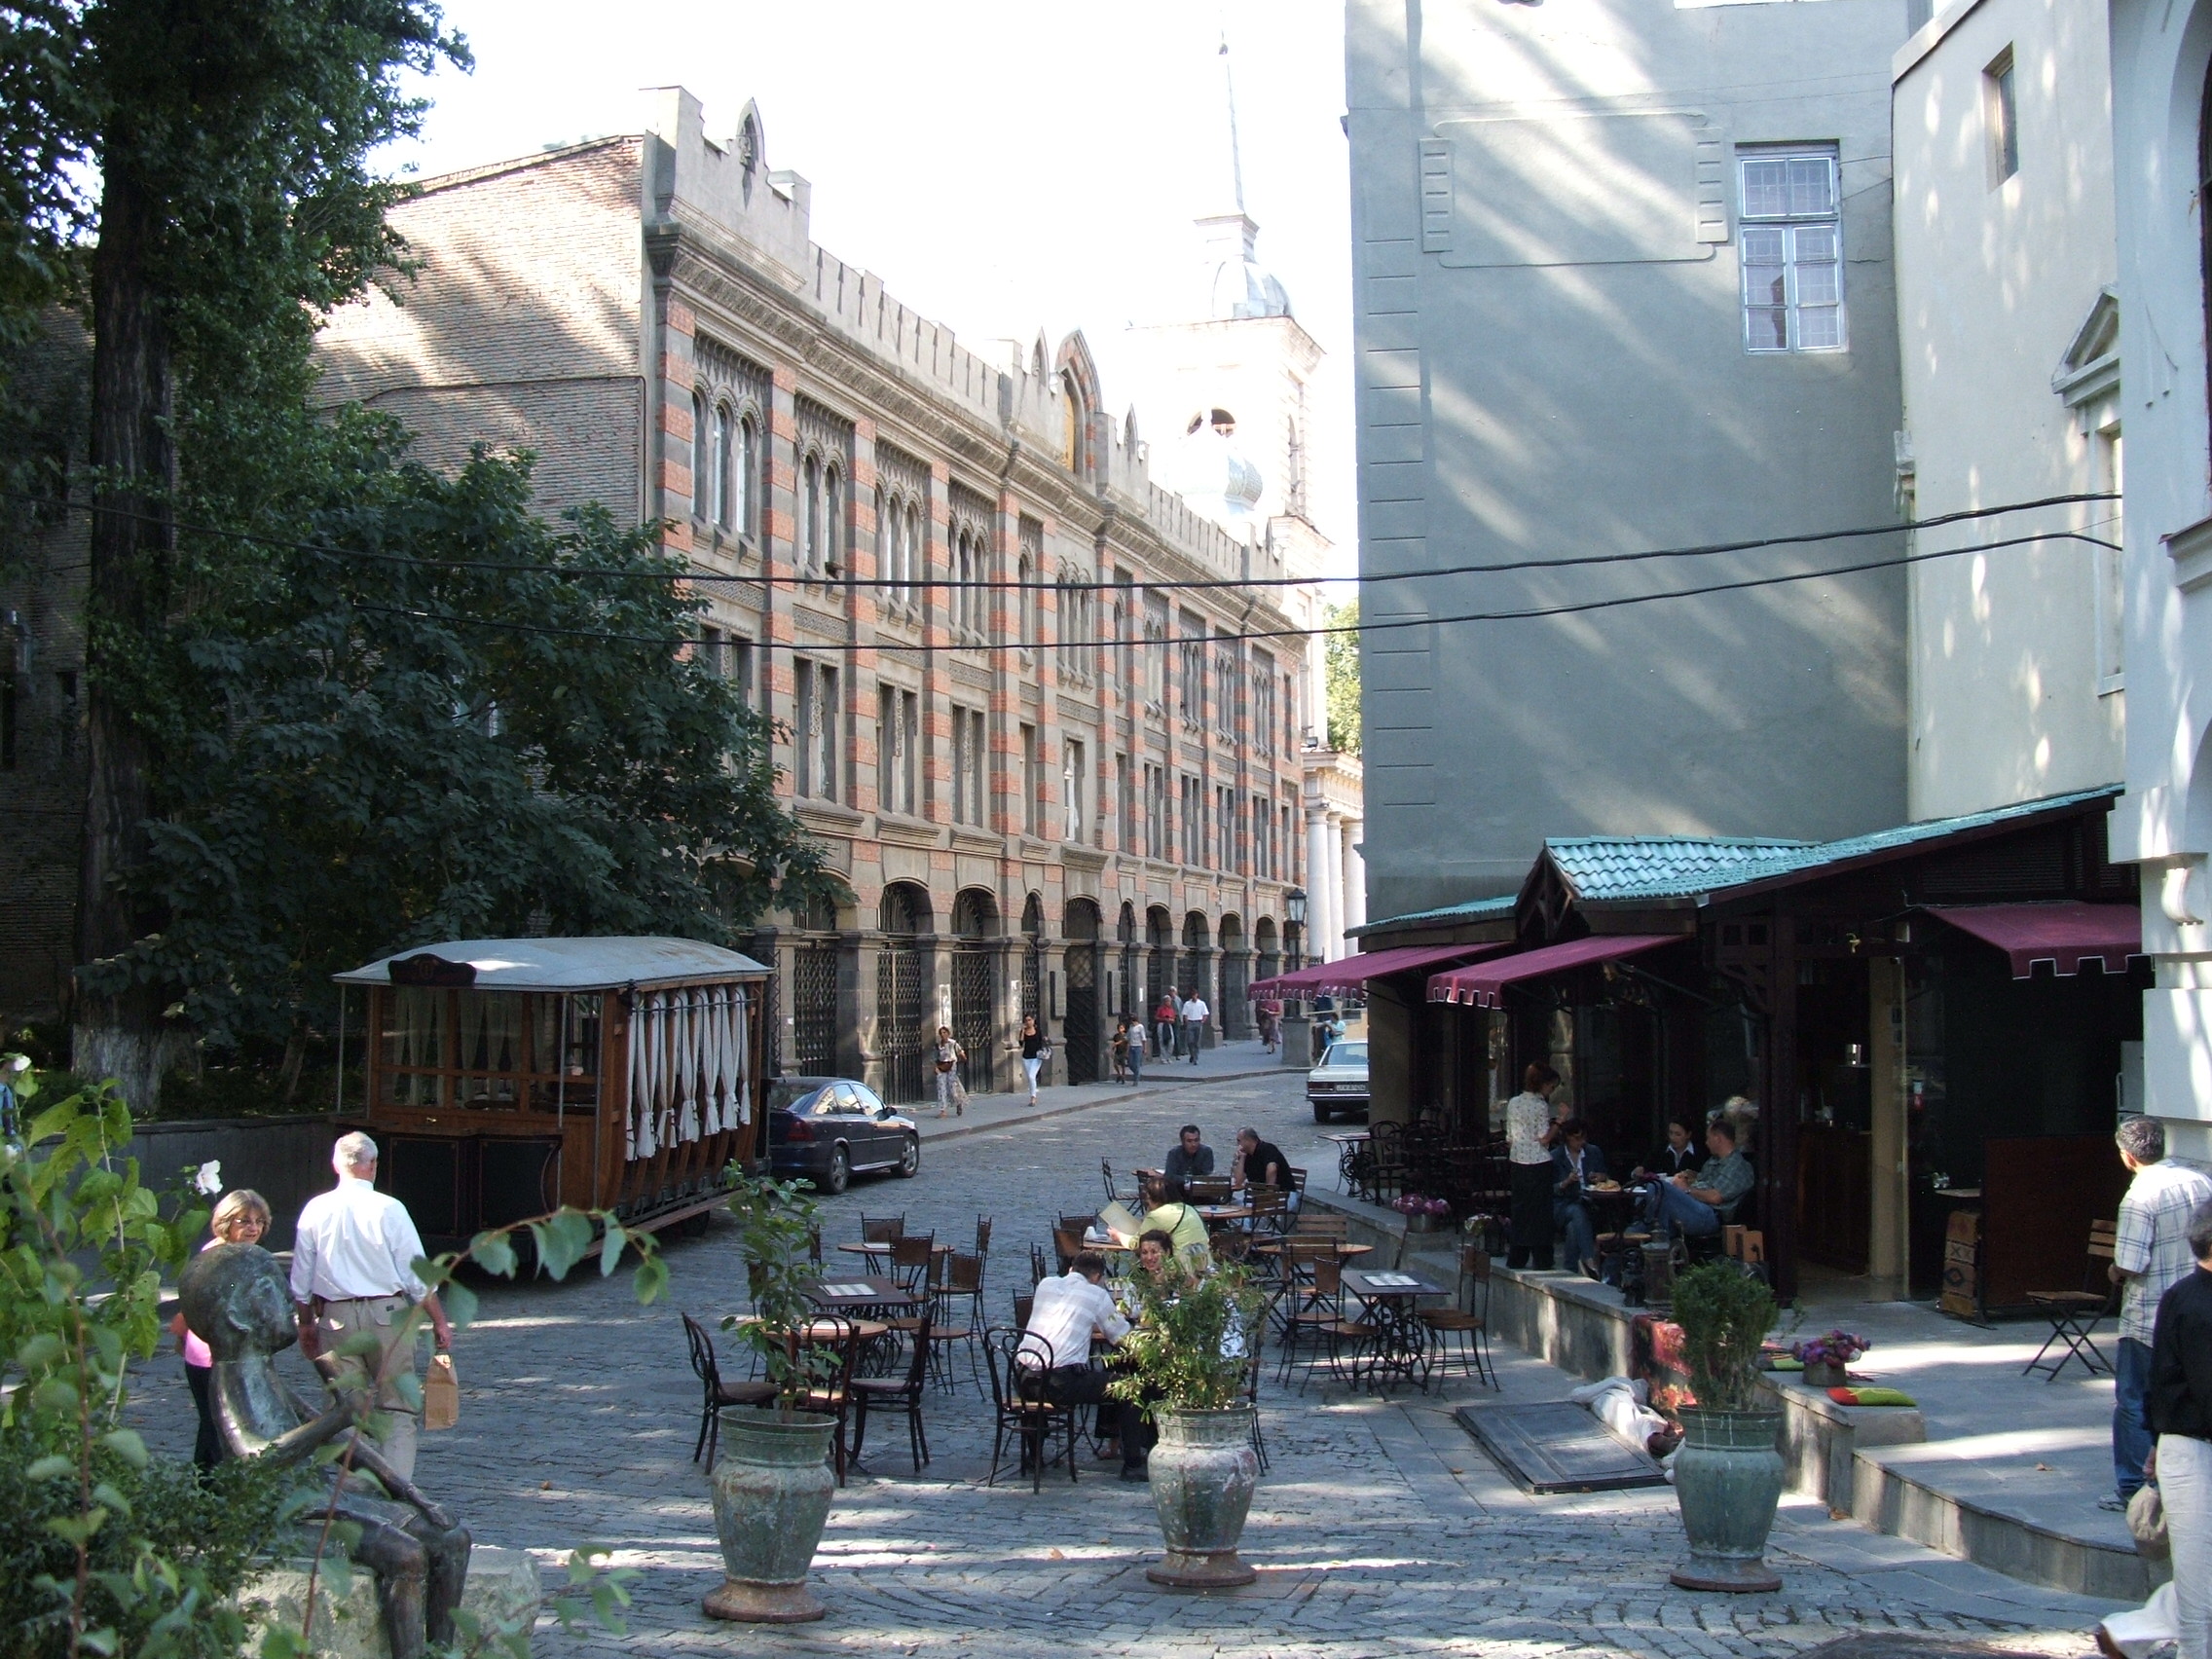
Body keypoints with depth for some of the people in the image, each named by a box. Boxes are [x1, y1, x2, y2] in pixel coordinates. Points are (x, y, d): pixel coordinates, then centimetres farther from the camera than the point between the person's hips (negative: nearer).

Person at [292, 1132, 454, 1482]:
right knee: (398, 1408, 5)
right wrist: (439, 1321, 3)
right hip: (388, 1315, -3)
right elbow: (418, 1276, -7)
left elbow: (301, 1280, 7)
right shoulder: (389, 1209, -9)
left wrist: (306, 1323, 21)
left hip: (336, 1320, 3)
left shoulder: (315, 1210, 0)